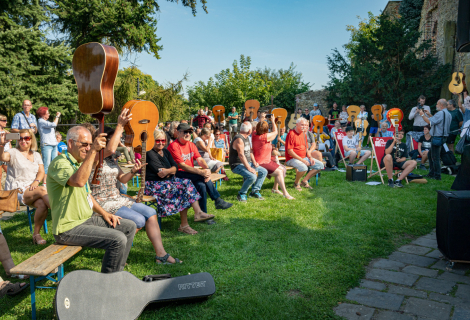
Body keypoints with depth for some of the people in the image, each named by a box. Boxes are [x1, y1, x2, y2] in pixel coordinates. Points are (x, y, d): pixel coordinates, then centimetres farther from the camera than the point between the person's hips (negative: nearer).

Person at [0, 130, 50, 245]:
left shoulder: (36, 155, 19)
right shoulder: (14, 153, 3)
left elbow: (41, 172, 9)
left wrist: (36, 181, -10)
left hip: (31, 190, 4)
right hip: (15, 191, -4)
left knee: (42, 204, -27)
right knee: (42, 190, -31)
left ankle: (36, 234, -16)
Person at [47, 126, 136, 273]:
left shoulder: (79, 164, 17)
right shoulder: (59, 163, -16)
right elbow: (79, 181, -38)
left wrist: (103, 213, 11)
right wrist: (93, 151, -36)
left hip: (88, 219, 10)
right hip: (69, 228, -10)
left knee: (130, 226, 7)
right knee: (118, 240, -24)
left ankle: (116, 273, 16)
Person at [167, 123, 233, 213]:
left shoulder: (191, 145, 13)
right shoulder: (173, 146, -12)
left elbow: (200, 159, 1)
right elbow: (182, 166, -20)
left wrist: (207, 169, -22)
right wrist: (201, 172, -29)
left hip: (191, 174, 7)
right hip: (178, 175, -7)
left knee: (202, 185, -23)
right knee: (203, 177, -26)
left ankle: (204, 214, -14)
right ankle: (218, 200, -14)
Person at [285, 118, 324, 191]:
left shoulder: (304, 134, 13)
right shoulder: (291, 134, -13)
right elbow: (290, 151, -19)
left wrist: (310, 158, -1)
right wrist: (302, 160, -21)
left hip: (304, 158, 9)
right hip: (292, 159, -9)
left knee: (320, 165, -1)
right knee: (303, 167, -37)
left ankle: (304, 181, 6)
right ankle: (296, 182, -7)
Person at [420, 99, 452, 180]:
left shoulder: (441, 113, -17)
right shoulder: (448, 114, 15)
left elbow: (429, 121, -19)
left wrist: (422, 114, -5)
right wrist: (429, 114, 20)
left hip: (437, 138, -10)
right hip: (443, 137, 10)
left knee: (435, 157, -4)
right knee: (431, 155, 19)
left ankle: (437, 176, 1)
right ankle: (431, 173, 26)